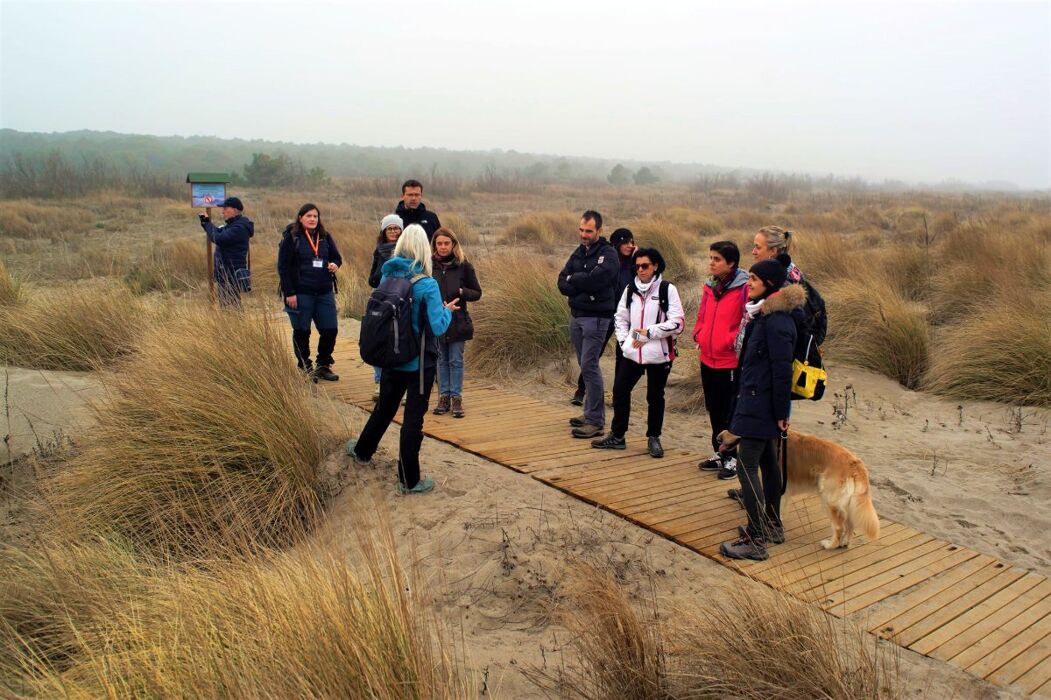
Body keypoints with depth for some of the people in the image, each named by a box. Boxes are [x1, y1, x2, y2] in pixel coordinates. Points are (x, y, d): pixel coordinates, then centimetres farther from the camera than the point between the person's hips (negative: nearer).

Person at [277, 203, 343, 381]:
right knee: (302, 332, 6)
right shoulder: (291, 237, -5)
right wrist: (289, 293, -13)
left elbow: (337, 256, 17)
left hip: (324, 292, 4)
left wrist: (335, 264, -8)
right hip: (300, 293, -4)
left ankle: (323, 366, 21)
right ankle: (304, 368, 19)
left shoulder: (325, 237, 8)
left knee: (330, 330, 4)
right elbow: (283, 267, -7)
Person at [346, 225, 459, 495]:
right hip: (419, 362, -5)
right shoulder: (427, 285, -19)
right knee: (413, 418, 5)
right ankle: (409, 481, 15)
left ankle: (362, 451, 46)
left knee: (384, 408, 26)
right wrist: (447, 310, -2)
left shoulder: (387, 277, -2)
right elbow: (438, 327, -20)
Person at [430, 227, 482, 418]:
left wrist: (462, 291, -19)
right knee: (441, 360, 11)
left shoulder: (464, 265, -4)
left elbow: (477, 293, 0)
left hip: (458, 322, -2)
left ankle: (456, 398, 10)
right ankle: (444, 397, 19)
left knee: (456, 361, 3)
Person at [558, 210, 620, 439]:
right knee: (587, 366, 13)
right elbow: (562, 282, 6)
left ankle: (595, 421, -4)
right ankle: (592, 412, 24)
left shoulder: (608, 254, -9)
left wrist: (573, 279, -7)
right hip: (576, 315, 8)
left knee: (589, 366, -10)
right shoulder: (579, 252, 14)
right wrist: (583, 288, -12)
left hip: (596, 317, -8)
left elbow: (594, 279, -24)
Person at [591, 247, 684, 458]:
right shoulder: (630, 289, 8)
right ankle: (617, 436, 20)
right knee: (620, 391, 6)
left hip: (659, 354, -4)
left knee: (655, 397, 8)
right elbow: (620, 318, 14)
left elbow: (678, 323, -12)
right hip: (632, 353, 4)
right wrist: (624, 341, -1)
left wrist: (649, 333, -15)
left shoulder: (667, 290, -6)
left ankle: (654, 438, 24)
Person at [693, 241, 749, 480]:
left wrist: (732, 341, -16)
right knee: (714, 410, 17)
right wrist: (699, 335, 4)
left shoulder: (744, 287, -13)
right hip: (708, 359, 7)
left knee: (731, 413, 4)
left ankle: (732, 458, 16)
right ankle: (719, 454, 30)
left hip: (731, 361, -7)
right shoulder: (710, 286, 10)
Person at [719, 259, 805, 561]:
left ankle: (756, 541, -3)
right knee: (767, 462, 18)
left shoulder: (776, 321, -20)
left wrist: (781, 413, -18)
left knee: (747, 466, -8)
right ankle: (773, 526, 32)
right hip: (758, 402, 10)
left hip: (760, 405, -10)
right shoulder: (763, 314, 11)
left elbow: (782, 370, -21)